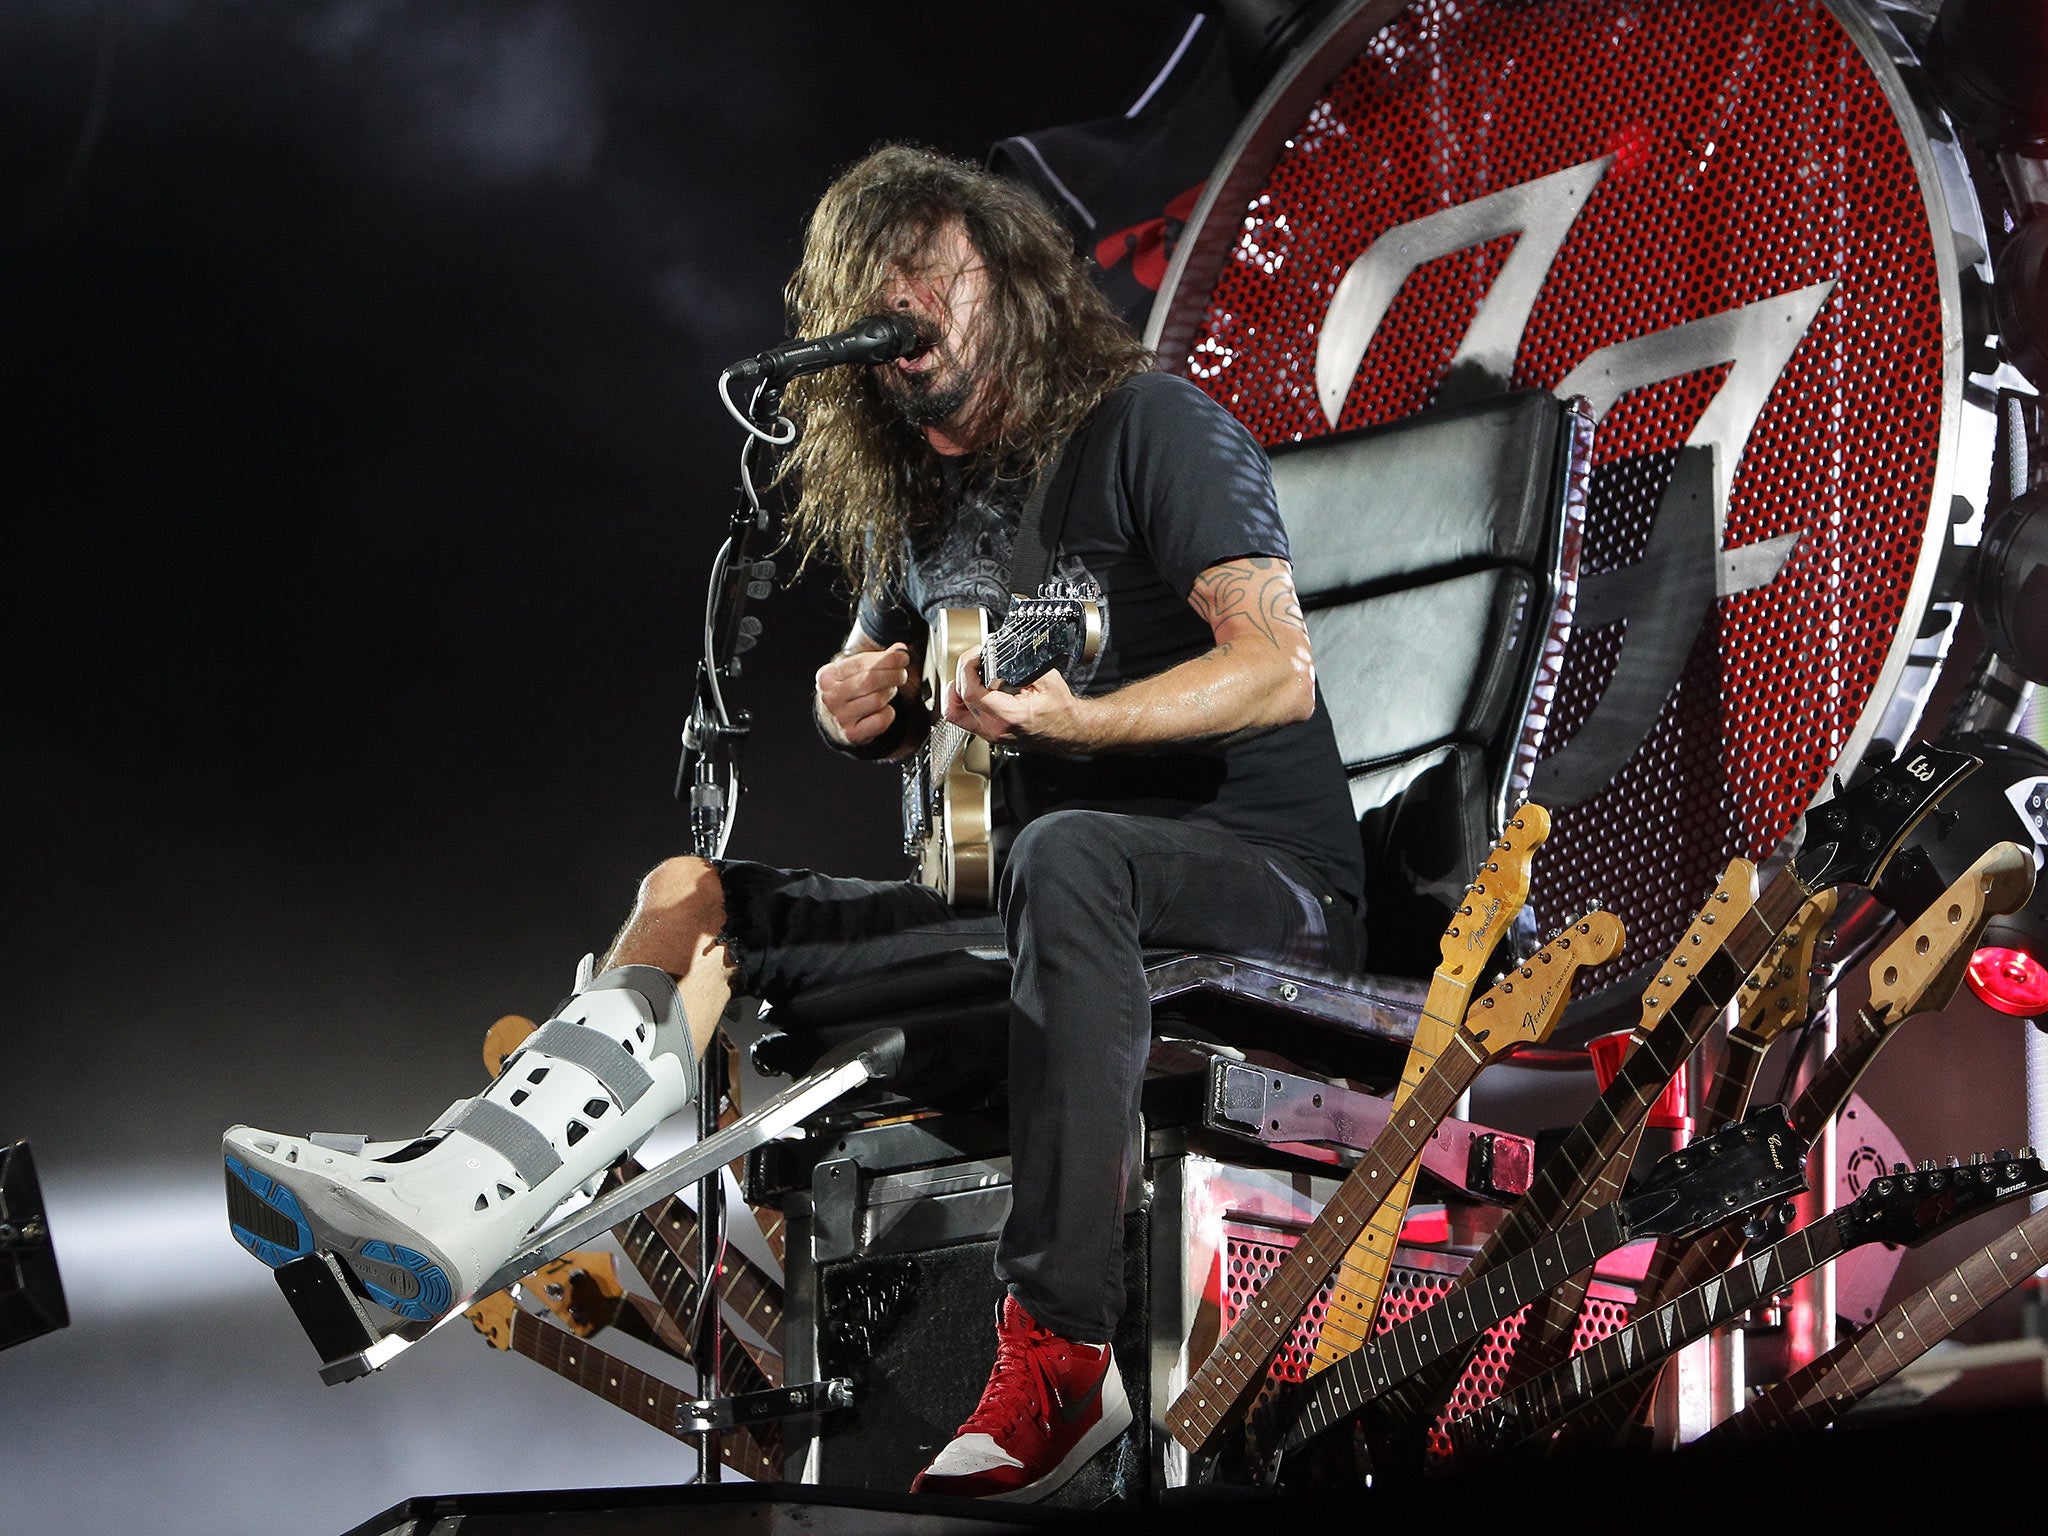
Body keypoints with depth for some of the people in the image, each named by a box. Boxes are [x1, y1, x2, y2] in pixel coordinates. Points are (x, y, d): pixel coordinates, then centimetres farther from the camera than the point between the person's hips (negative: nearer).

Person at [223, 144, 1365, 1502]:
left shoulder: (1153, 427, -7)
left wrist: (1067, 716, -33)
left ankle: (1061, 1354, -44)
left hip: (1268, 877, -7)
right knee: (698, 898, -3)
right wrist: (853, 706, 2)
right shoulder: (916, 499, 14)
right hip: (1056, 905, 7)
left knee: (1064, 855, -42)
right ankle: (441, 1199, -23)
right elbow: (880, 701, 28)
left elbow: (1279, 666, -18)